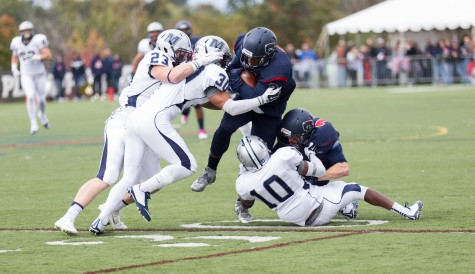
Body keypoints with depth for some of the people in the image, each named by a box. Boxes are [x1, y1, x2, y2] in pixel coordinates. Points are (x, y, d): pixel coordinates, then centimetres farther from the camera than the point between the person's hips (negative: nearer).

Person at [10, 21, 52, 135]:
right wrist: (14, 68, -1)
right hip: (26, 75, 1)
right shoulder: (17, 43, -3)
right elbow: (15, 57, 15)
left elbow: (48, 55, -21)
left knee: (41, 99, 8)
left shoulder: (38, 40, -15)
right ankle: (33, 124, -12)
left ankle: (42, 114, 43)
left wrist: (36, 57, -35)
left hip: (39, 74, -1)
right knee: (30, 97, -18)